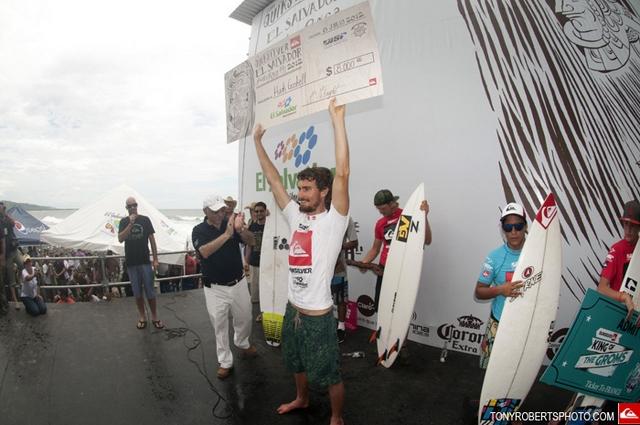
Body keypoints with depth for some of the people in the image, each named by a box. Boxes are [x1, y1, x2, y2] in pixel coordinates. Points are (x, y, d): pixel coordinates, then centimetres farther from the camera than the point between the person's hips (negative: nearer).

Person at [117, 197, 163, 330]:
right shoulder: (124, 222, 4)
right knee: (137, 292, 10)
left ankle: (154, 316, 14)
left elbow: (152, 239, 0)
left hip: (145, 261, -2)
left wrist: (155, 259, -3)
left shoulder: (145, 220, -1)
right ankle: (142, 317, 22)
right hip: (131, 262, 2)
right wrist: (130, 224, -21)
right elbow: (120, 239, -10)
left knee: (150, 290, 2)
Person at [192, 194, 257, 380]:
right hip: (215, 288, -2)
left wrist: (241, 229, -36)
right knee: (220, 326, 10)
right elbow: (205, 252, -29)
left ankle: (242, 343, 49)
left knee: (244, 319, 20)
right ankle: (225, 362, 28)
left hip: (238, 283, 3)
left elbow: (251, 241, -14)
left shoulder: (231, 223, -6)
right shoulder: (199, 231, -12)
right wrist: (227, 234, -39)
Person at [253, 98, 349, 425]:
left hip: (318, 315, -7)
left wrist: (337, 120, -30)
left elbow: (342, 174, -28)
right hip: (292, 309, 7)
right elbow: (273, 179, 8)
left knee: (330, 375, 12)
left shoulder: (333, 221, -15)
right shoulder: (296, 216, 2)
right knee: (296, 364, 29)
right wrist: (257, 141, 9)